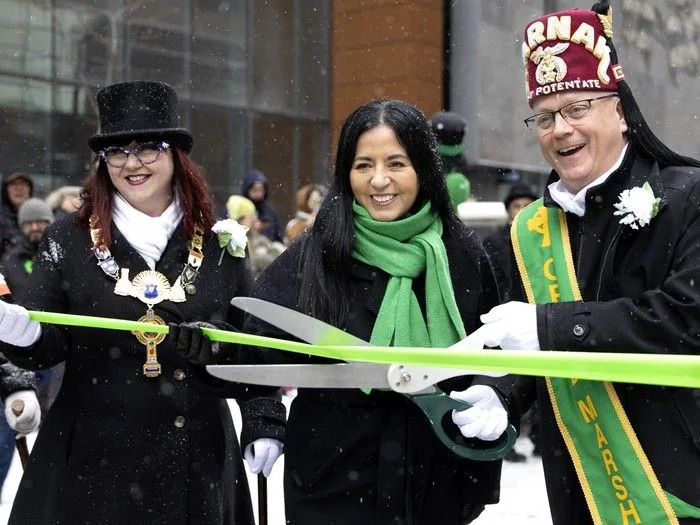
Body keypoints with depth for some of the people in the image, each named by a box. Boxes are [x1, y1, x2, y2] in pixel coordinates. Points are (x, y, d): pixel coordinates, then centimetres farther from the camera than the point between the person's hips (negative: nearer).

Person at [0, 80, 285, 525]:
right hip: (94, 456, -1)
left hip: (196, 459, 1)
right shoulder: (68, 240, 0)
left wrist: (264, 428, 3)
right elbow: (48, 347, -3)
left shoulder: (219, 245, 3)